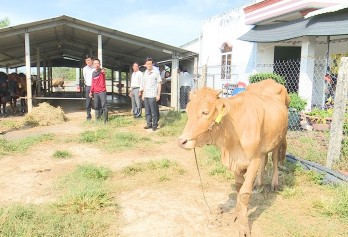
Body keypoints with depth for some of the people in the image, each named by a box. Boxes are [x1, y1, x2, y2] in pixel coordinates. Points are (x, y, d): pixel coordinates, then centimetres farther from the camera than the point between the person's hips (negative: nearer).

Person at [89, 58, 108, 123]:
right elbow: (93, 83, 17)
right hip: (95, 93, 6)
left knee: (104, 106, -7)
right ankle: (97, 119, 19)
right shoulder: (93, 73, 11)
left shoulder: (102, 71, -5)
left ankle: (105, 120, -2)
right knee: (96, 106, 10)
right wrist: (91, 91, 13)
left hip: (102, 92, -5)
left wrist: (103, 71, -54)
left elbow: (104, 72, -31)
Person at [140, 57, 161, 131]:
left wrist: (158, 94, -9)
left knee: (154, 111, -4)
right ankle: (149, 124, 17)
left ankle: (155, 125, 4)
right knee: (147, 111, 9)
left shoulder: (156, 72, -3)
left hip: (153, 95, -6)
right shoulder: (145, 73, 14)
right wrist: (143, 94, 15)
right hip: (146, 95, 6)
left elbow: (159, 84, -3)